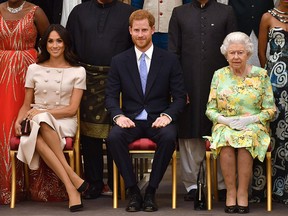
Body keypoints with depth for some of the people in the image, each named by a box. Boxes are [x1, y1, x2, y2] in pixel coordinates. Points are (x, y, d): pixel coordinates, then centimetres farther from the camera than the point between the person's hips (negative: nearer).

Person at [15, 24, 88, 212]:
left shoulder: (78, 71, 6)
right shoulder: (34, 69, 13)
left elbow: (72, 109, -1)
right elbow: (26, 105, 16)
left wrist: (42, 112, -13)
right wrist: (19, 120, -6)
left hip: (64, 123, -2)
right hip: (37, 123, 2)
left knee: (42, 121, -39)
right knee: (36, 138, -37)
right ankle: (73, 180, -38)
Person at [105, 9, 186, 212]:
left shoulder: (170, 60, 4)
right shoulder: (119, 61, 7)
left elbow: (180, 96, 2)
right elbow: (111, 96, 5)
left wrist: (167, 116, -16)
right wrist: (118, 116, -15)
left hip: (158, 120, -1)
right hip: (130, 119, 1)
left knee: (169, 137, -35)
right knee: (114, 137, -32)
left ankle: (151, 191, -18)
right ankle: (133, 191, -18)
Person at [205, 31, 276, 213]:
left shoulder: (261, 75, 3)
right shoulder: (219, 75, 7)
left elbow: (270, 109, 2)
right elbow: (210, 110, 7)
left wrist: (251, 119, -14)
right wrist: (226, 120, -12)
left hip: (254, 126, -1)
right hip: (225, 126, 1)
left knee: (247, 139, -35)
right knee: (226, 139, -34)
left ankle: (243, 193, -26)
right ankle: (231, 192, -25)